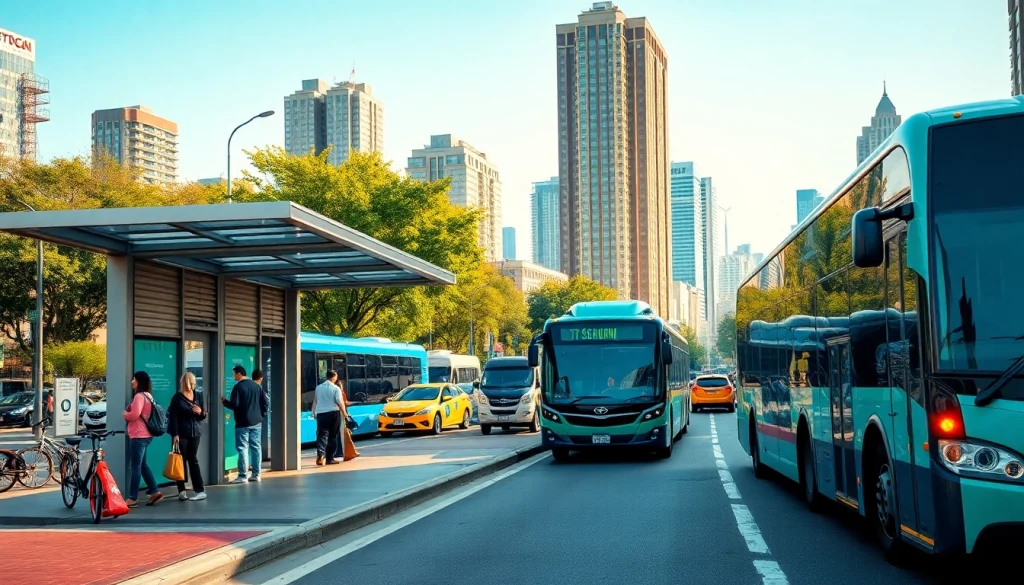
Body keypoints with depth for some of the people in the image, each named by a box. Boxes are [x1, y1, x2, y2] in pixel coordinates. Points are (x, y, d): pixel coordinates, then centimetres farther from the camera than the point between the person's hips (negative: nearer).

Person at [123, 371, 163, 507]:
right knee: (142, 464, 16)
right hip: (145, 435, 10)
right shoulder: (148, 395, 17)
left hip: (138, 435, -10)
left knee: (135, 467, -7)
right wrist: (128, 414, 11)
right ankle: (155, 491, 15)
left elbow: (134, 415, -23)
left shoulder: (139, 396, -15)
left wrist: (125, 414, -4)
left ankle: (132, 498, -6)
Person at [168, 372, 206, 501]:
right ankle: (182, 491, 4)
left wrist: (201, 412, -9)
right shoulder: (177, 397, -4)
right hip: (181, 433, -3)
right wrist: (175, 434, -16)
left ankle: (200, 490, 2)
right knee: (181, 460, 0)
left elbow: (204, 416, 15)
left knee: (193, 459, 3)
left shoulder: (198, 396, 10)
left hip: (195, 432, 3)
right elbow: (173, 416, -9)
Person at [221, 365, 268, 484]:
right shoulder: (256, 386, 9)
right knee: (256, 447, 9)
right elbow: (265, 403, 8)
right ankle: (256, 474, 12)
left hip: (243, 423, -6)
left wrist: (224, 401, 1)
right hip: (256, 422, 6)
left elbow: (234, 405, -15)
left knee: (242, 448, -4)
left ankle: (243, 476, -6)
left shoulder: (238, 387, -11)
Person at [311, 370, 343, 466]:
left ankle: (320, 454, -25)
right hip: (333, 413, -3)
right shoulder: (336, 388, -3)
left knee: (322, 435, -1)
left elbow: (315, 401, 15)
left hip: (321, 414, 3)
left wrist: (314, 413, 27)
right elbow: (340, 402, -11)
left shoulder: (318, 388, 10)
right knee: (332, 436, 8)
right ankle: (330, 458, 10)